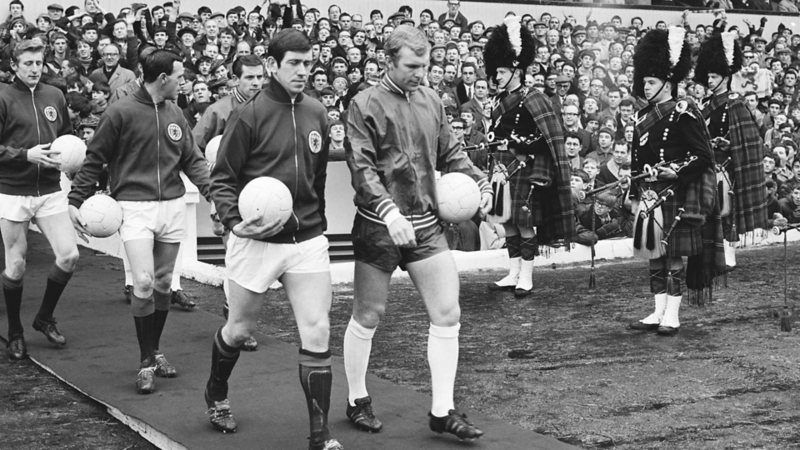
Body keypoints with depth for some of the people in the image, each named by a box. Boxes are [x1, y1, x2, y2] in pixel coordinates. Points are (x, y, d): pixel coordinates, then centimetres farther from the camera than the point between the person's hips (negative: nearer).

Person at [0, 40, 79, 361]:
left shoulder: (55, 96, 9)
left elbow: (68, 135, 19)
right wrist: (26, 155, -18)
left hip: (50, 192, 4)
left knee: (69, 255, -5)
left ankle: (45, 318, 18)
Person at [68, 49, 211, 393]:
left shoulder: (175, 113, 9)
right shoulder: (121, 112, -7)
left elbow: (192, 160, 11)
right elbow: (94, 159, -2)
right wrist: (75, 201, -5)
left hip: (173, 207, 5)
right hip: (135, 207, -5)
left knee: (163, 284, 11)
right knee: (143, 282, -12)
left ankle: (155, 351, 28)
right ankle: (146, 363, 1)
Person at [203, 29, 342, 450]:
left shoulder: (316, 114, 5)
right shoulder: (248, 115, -10)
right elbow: (221, 179, -6)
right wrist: (234, 221, -22)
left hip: (307, 241, 4)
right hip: (256, 241, -3)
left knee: (317, 334, -2)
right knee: (239, 329, 14)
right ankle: (216, 396, 44)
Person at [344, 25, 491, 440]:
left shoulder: (431, 102, 9)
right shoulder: (366, 105, -8)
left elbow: (451, 154, 17)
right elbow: (361, 168, -16)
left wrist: (480, 183, 0)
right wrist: (389, 211, -29)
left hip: (426, 224, 5)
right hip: (379, 228, -5)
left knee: (447, 315, 1)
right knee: (367, 318, 8)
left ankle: (442, 410, 10)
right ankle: (357, 401, 27)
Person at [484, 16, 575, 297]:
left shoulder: (532, 99, -10)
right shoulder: (499, 101, 11)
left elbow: (551, 137, -12)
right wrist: (497, 167, 13)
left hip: (528, 170, -7)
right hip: (506, 168, 7)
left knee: (525, 222, -2)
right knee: (508, 220, 9)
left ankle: (526, 276, 6)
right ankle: (513, 274, 18)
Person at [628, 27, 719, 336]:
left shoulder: (684, 115, -9)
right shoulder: (643, 118, 12)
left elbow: (703, 156, -10)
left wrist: (677, 171, -21)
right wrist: (636, 194, 15)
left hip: (676, 197, -7)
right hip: (649, 195, 7)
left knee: (673, 254, -1)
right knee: (654, 254, 9)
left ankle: (672, 315, 5)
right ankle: (658, 313, 16)